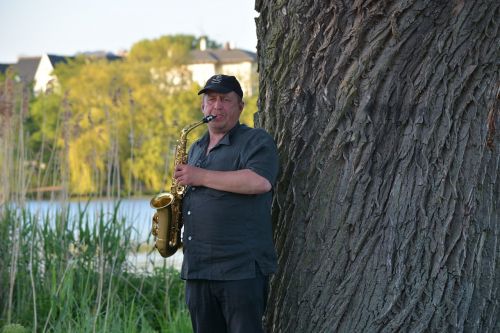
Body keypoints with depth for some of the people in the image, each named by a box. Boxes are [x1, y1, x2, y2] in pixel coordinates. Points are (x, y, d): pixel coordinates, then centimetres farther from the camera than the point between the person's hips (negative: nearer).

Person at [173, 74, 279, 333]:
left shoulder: (256, 141, -3)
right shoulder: (196, 149, 22)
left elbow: (260, 182, -23)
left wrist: (201, 176, -16)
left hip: (241, 270, -8)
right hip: (196, 270, 8)